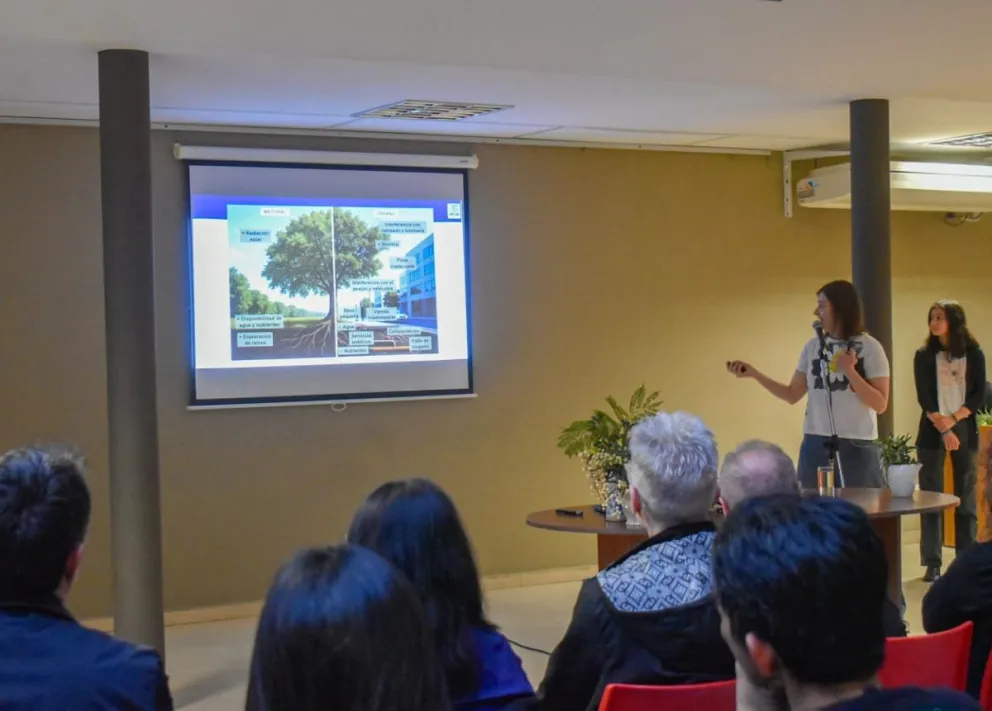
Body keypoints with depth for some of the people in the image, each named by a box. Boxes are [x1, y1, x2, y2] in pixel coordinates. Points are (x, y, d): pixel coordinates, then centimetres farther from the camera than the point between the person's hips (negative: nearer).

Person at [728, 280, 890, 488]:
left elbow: (880, 405, -9)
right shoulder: (813, 346, 6)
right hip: (815, 446, 4)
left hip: (856, 448, -4)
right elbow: (792, 395, 10)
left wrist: (850, 371, -17)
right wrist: (753, 373, 2)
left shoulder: (870, 348, -5)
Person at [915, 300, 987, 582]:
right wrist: (943, 428, -14)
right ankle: (932, 564, -1)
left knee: (966, 497, 2)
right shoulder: (924, 356, 3)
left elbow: (978, 395, -1)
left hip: (964, 430, 0)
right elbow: (924, 397, -4)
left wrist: (953, 419, -13)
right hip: (932, 432, 0)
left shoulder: (973, 355, 4)